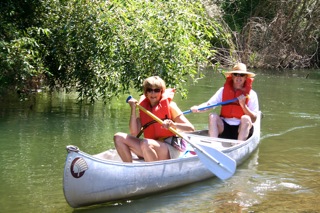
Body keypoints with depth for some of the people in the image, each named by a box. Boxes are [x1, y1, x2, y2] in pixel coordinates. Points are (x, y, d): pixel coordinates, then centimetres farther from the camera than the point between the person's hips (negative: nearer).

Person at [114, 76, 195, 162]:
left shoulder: (169, 105, -1)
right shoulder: (143, 107, 11)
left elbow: (191, 128, -8)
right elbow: (134, 133, 0)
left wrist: (173, 124, -27)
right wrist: (133, 109, -6)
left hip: (170, 151, -6)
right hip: (151, 150, 6)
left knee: (145, 144, -35)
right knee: (119, 137, -5)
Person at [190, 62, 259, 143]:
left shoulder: (251, 94, -1)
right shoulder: (223, 90, 5)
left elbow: (254, 119, -6)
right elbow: (208, 104, -6)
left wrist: (243, 105, -21)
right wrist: (197, 108, -27)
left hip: (242, 130, -2)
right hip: (224, 128, 2)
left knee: (245, 118, -30)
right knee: (213, 116, -22)